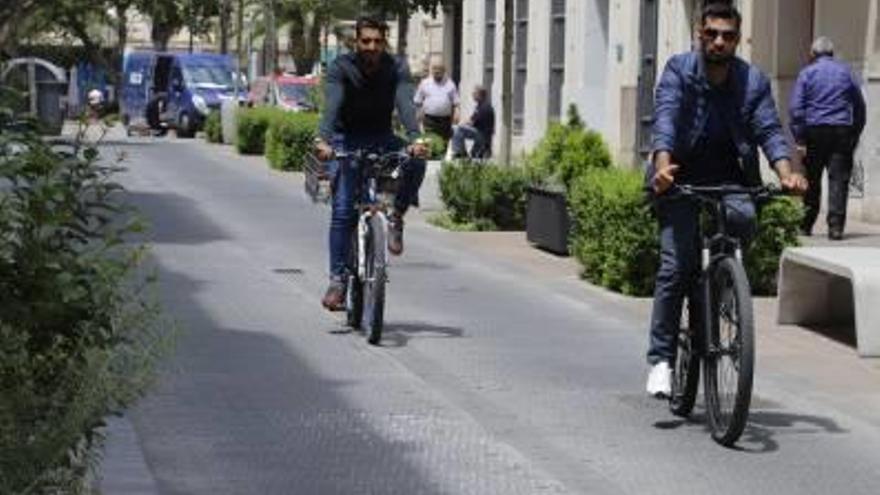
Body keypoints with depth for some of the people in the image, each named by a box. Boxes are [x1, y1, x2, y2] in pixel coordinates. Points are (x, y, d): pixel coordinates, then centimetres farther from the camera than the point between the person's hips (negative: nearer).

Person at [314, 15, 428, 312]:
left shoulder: (396, 69, -10)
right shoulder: (341, 68, -14)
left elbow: (405, 105, -25)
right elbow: (332, 107, -29)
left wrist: (414, 139, -44)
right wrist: (323, 140, -48)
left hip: (381, 139, 2)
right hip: (346, 141, -2)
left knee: (415, 162, -30)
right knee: (343, 210, -15)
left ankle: (395, 219, -9)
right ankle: (337, 279, -10)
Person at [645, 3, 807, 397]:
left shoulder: (753, 81, 2)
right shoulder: (679, 70, -4)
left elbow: (769, 129, -9)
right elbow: (665, 117, -19)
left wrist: (786, 172, -29)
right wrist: (662, 164, -38)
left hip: (729, 181, 2)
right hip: (681, 181, -2)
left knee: (744, 218, -30)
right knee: (676, 265, -14)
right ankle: (661, 358, -6)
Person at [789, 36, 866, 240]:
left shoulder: (807, 73, 3)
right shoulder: (846, 71, 10)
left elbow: (795, 108, -5)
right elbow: (859, 106, 12)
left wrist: (799, 139, -5)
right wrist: (855, 135, 16)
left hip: (815, 131, 0)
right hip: (842, 131, 1)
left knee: (811, 179, 10)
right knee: (839, 178, -2)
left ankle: (805, 225, 16)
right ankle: (836, 226, -12)